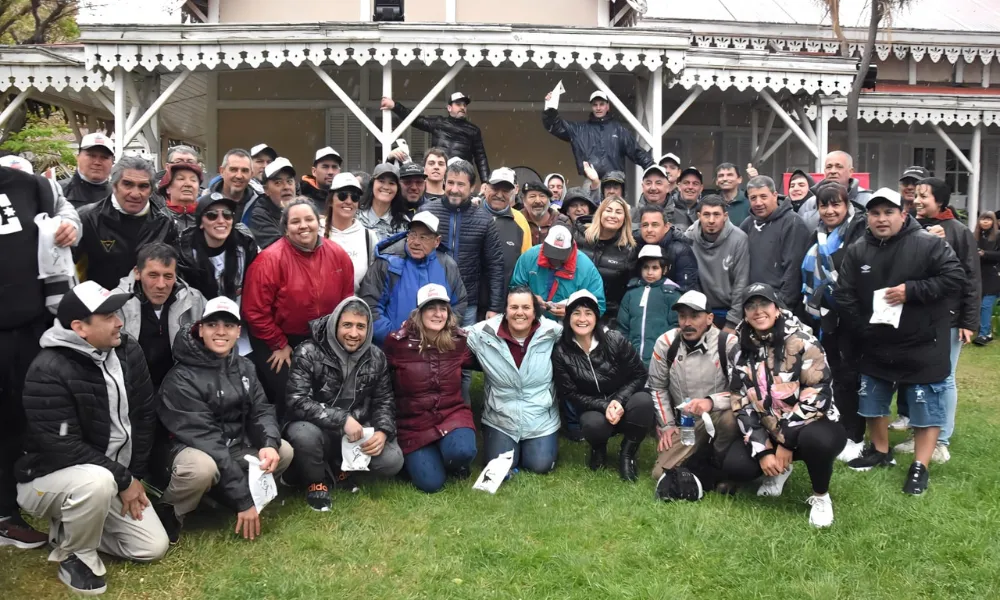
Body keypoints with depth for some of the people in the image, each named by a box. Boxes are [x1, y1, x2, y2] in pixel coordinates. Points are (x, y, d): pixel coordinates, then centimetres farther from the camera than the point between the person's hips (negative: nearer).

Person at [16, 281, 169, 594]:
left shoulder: (127, 351, -4)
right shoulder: (48, 370, -25)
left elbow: (145, 414, 3)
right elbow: (63, 446, -27)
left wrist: (135, 474, -4)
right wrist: (123, 480, -22)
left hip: (117, 476, 6)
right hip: (50, 477, -6)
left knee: (154, 547, -2)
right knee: (97, 481, -40)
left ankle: (74, 526, 19)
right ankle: (75, 555, -10)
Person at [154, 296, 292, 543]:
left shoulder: (244, 367, 3)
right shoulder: (181, 379, -20)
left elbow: (261, 410, 0)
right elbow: (205, 438, -25)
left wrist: (269, 444, -27)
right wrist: (243, 499, -28)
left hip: (233, 448, 7)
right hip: (189, 449, -7)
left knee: (284, 451, -12)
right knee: (203, 467, -39)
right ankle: (167, 513, -9)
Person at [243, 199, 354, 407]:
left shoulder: (338, 255, -6)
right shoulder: (270, 259, -19)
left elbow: (346, 301, 7)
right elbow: (256, 311, -16)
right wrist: (279, 345, -11)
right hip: (276, 342, -4)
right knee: (286, 394, -8)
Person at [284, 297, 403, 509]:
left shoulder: (376, 358, 1)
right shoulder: (308, 353, -14)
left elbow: (384, 402, 7)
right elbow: (296, 402, -22)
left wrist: (383, 432, -15)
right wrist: (342, 419, -30)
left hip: (358, 432, 4)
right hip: (320, 430, -3)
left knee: (392, 461, -21)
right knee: (304, 434, -37)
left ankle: (342, 466, 12)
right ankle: (316, 481, -3)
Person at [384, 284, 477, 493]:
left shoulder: (460, 341, -2)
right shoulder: (398, 342, -10)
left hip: (452, 414, 1)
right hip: (414, 422, -1)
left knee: (462, 452, -32)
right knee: (430, 484, -13)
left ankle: (455, 463, 9)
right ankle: (412, 458, 24)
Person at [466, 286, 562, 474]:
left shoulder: (552, 333, -11)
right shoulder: (483, 334, -13)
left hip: (541, 420, 0)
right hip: (499, 420, 0)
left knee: (540, 465, -8)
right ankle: (513, 446, 26)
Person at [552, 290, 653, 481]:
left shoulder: (614, 340, -12)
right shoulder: (561, 352, -10)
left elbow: (639, 374, -6)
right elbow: (570, 394, -8)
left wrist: (619, 400, -22)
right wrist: (604, 406, -22)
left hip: (623, 404, 1)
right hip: (592, 409, -1)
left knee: (644, 400, -33)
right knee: (593, 424, -36)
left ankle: (627, 454, -6)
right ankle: (598, 449, 6)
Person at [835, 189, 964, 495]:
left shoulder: (929, 244, -11)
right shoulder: (857, 252, 1)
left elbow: (955, 278, -17)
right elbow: (843, 296, 1)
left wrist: (911, 290, -24)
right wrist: (862, 329, -6)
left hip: (923, 349, -4)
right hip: (875, 348, 4)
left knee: (926, 409, 2)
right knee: (873, 403, 17)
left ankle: (920, 467, 14)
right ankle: (881, 451, 38)